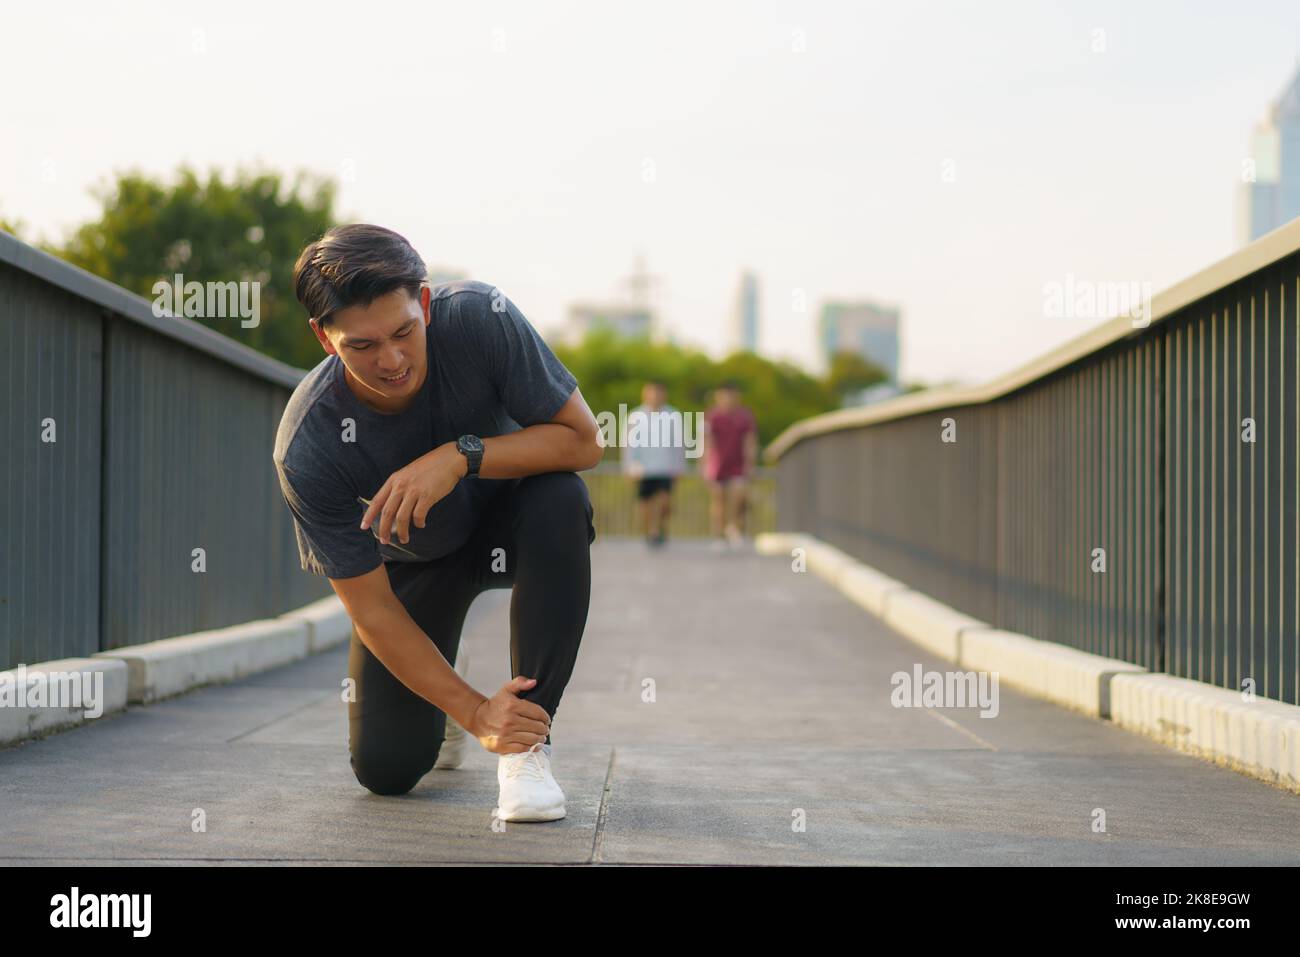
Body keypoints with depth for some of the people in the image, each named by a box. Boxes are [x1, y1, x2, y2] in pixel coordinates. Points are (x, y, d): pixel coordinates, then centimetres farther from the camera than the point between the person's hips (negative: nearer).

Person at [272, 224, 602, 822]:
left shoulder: (479, 318, -32)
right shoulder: (305, 449, -32)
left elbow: (582, 440, -25)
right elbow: (371, 609, -25)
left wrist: (460, 457, -41)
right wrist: (474, 712, -31)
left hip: (505, 519, 0)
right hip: (412, 560, 0)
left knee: (560, 500, -35)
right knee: (385, 768, -9)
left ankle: (528, 741, -23)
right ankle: (438, 696, 29)